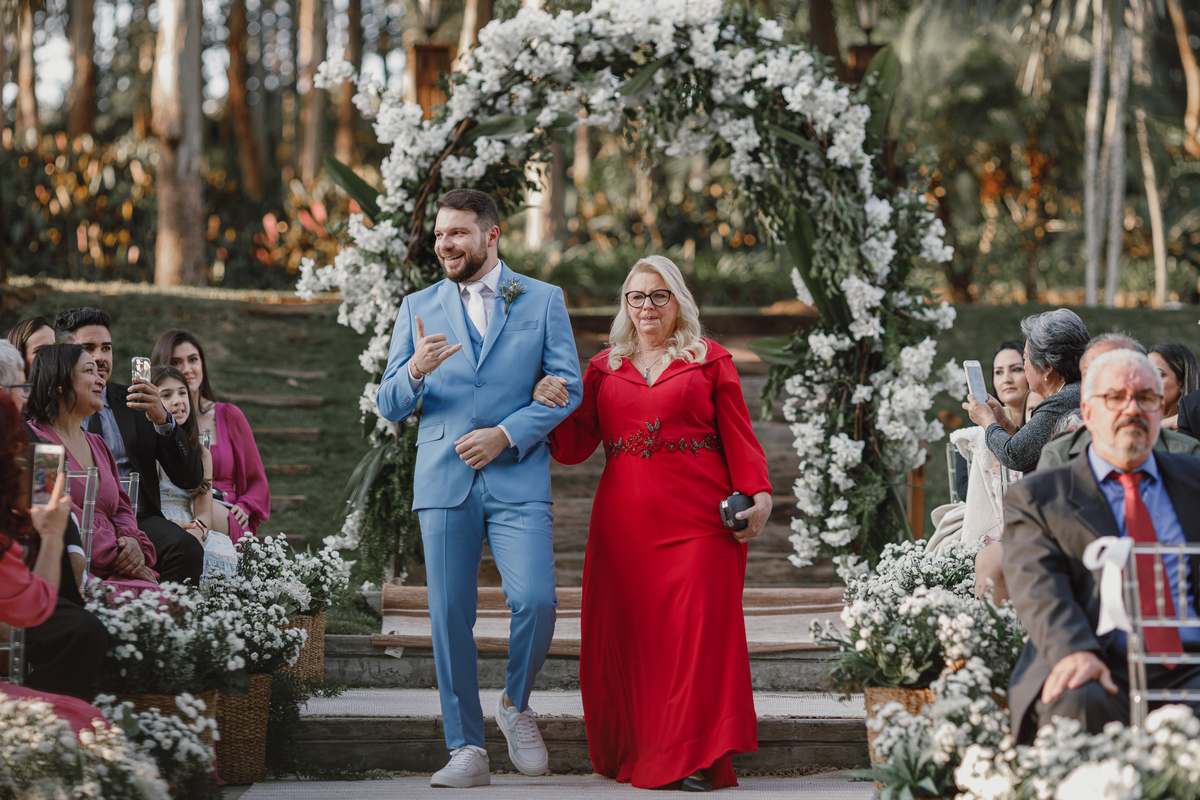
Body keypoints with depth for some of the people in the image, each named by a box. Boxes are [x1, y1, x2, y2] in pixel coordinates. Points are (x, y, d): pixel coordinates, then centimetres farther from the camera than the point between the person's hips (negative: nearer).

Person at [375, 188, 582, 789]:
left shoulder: (543, 300, 8)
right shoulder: (418, 308, 13)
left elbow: (568, 386, 3)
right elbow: (389, 407, 10)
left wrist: (506, 434, -11)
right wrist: (415, 372, -13)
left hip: (517, 478, -2)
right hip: (443, 480, 2)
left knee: (536, 600, -17)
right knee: (449, 615, 0)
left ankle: (516, 703, 11)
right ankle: (467, 750, 9)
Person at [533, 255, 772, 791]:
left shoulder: (710, 360, 12)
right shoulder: (604, 368, 17)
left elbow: (738, 437, 5)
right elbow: (574, 446, 11)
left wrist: (756, 495, -9)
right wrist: (548, 406, -8)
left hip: (697, 517, -2)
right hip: (625, 520, 3)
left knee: (696, 627, -10)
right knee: (629, 633, -1)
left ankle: (698, 758, -8)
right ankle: (635, 752, 10)